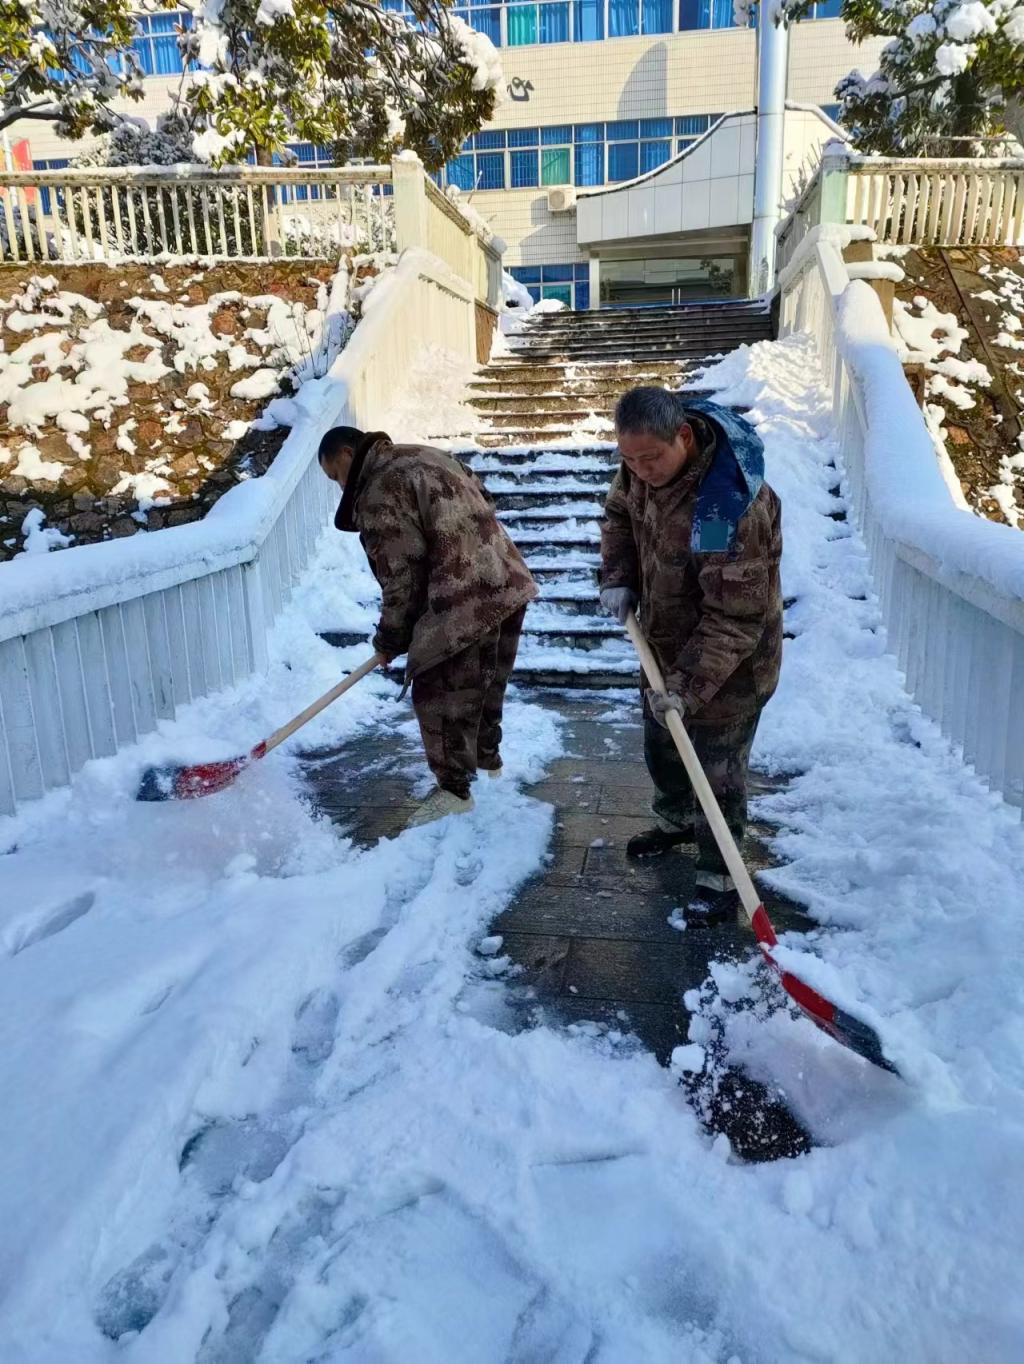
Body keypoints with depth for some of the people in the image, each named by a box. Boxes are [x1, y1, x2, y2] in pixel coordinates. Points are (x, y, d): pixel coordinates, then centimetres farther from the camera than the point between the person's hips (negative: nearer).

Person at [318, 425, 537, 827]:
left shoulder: (379, 494, -11)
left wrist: (390, 638, 1)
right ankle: (488, 757, 42)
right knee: (488, 681, 24)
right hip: (508, 584, 10)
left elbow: (402, 576, -13)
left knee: (440, 694, 3)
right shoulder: (424, 456, 17)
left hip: (463, 606, -10)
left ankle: (454, 790, 12)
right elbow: (482, 504, 21)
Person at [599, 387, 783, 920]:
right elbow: (620, 512, 10)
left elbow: (736, 617, -33)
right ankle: (674, 820, 52)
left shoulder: (732, 505, -37)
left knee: (717, 774, 5)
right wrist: (618, 578, -4)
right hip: (667, 643, 8)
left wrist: (689, 687, -32)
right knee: (661, 746, 26)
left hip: (728, 662, -8)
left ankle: (718, 876, 25)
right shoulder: (647, 460, -12)